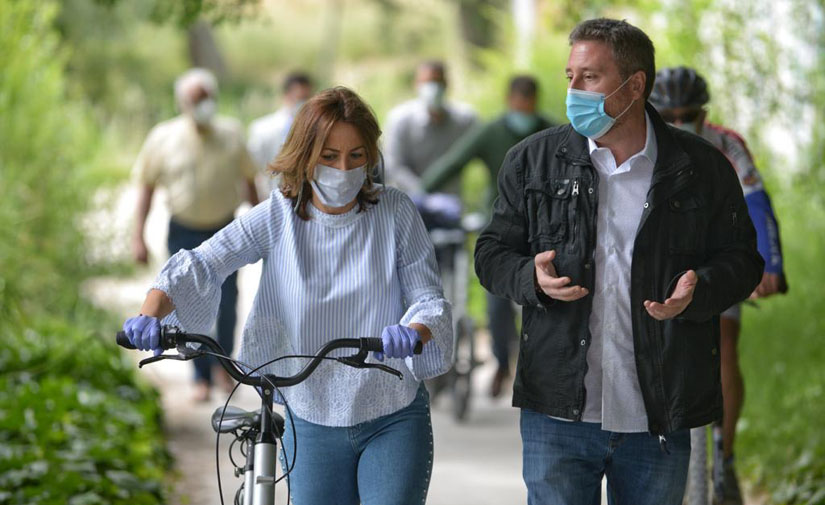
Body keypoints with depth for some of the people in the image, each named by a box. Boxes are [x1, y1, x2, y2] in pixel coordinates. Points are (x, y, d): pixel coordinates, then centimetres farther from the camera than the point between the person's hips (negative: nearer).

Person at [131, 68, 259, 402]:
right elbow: (146, 187, 1)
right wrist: (138, 236, -3)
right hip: (184, 233, -1)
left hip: (224, 232, 1)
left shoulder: (231, 134, -1)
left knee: (227, 303, -3)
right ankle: (202, 378, 11)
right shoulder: (163, 138, -5)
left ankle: (223, 361, 23)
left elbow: (248, 180, 10)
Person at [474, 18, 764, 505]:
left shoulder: (702, 167, 2)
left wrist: (699, 289, -13)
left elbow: (741, 259, 8)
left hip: (659, 420, 0)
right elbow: (493, 252, 10)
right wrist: (532, 278, -13)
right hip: (558, 411, 0)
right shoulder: (533, 160, 5)